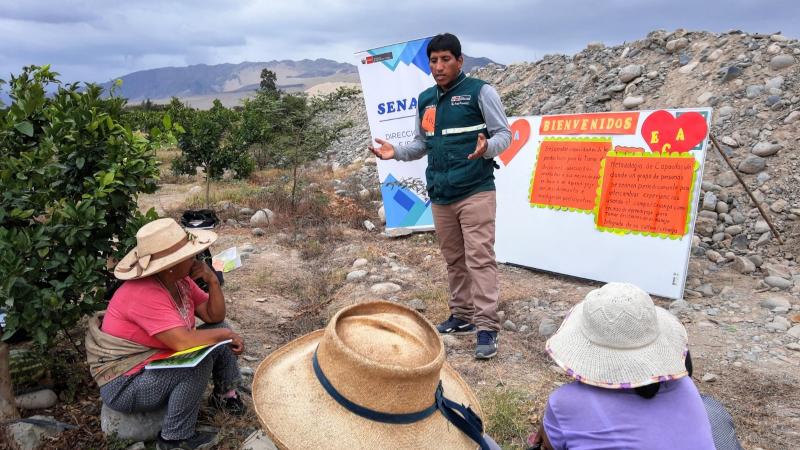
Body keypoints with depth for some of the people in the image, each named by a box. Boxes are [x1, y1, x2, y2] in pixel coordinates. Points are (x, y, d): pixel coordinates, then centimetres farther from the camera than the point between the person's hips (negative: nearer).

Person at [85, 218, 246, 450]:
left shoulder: (180, 279, -5)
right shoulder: (144, 294, -31)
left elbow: (215, 316, -2)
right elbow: (183, 342, -38)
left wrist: (212, 280, -17)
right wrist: (226, 334, -23)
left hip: (160, 359, 9)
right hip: (124, 384, -9)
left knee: (218, 329, 0)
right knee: (199, 360, -30)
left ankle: (225, 394, 17)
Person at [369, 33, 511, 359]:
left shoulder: (480, 91, -3)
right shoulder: (425, 100, 13)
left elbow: (504, 133, -4)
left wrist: (487, 148, -26)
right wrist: (396, 152, 1)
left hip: (476, 192, -6)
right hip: (440, 196, 6)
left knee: (479, 258, -8)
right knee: (453, 259, 13)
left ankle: (487, 327, -2)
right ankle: (462, 315, 26)